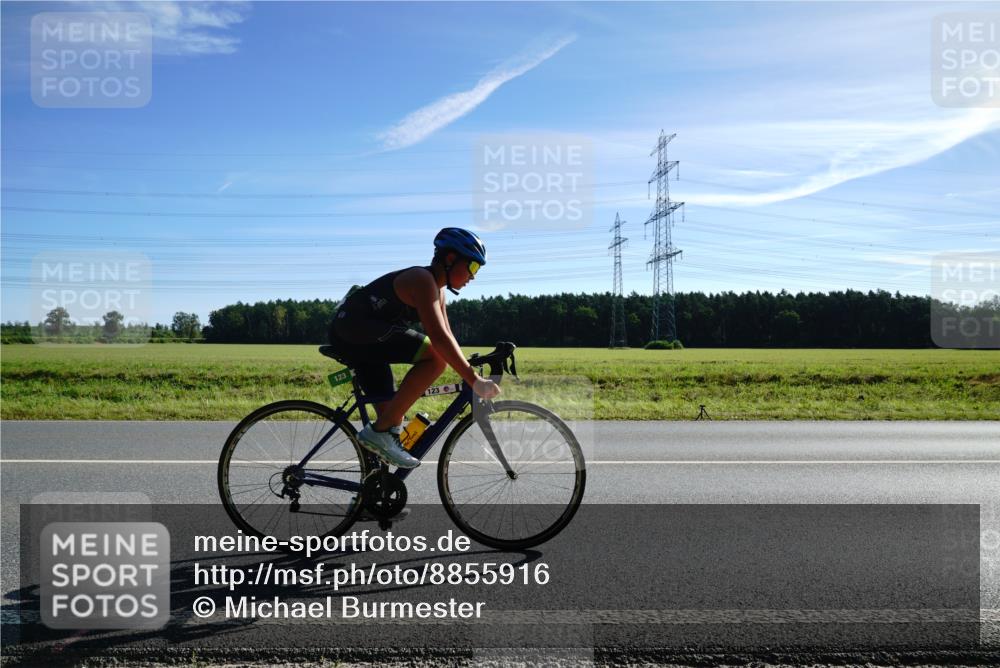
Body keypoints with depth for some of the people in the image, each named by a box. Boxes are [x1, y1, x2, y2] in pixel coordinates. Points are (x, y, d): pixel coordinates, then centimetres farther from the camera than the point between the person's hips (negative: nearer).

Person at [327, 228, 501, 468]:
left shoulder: (437, 289, 13)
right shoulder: (422, 280, -19)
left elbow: (446, 336, 17)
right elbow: (438, 338, -29)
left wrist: (470, 372, 9)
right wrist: (474, 380, -30)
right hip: (352, 330, -11)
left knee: (390, 416, 10)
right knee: (435, 358, -24)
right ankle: (380, 432, -19)